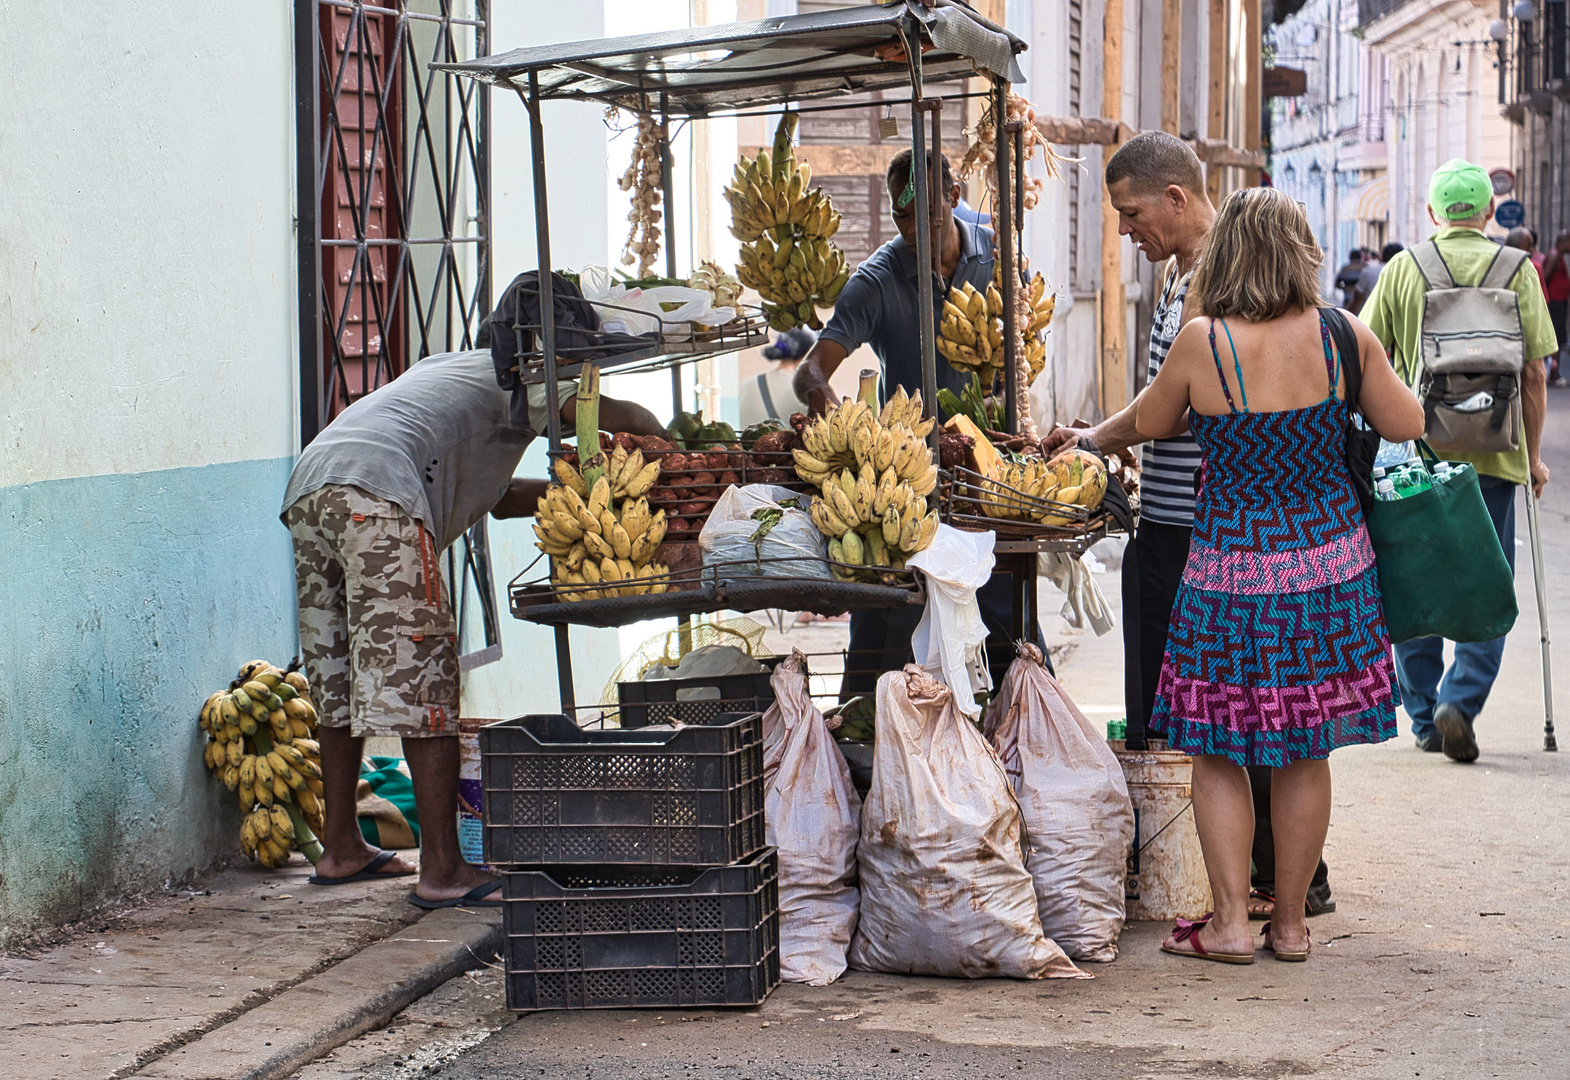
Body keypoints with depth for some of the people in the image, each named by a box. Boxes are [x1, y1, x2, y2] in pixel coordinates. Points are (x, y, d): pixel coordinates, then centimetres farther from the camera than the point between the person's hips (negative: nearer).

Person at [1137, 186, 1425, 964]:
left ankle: (1230, 923, 7)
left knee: (1218, 751, 10)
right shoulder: (1343, 336, -7)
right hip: (1329, 559, 3)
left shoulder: (1203, 342, -14)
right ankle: (1290, 922, 20)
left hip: (1234, 568, -3)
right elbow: (1407, 426, 5)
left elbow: (1152, 425, 4)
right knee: (1306, 753, 13)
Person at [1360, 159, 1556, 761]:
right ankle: (1459, 703, -10)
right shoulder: (1516, 272, -1)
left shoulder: (1402, 268, 1)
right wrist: (1532, 455, 8)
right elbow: (1533, 376, -2)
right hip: (1493, 458, -1)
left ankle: (1425, 717, 16)